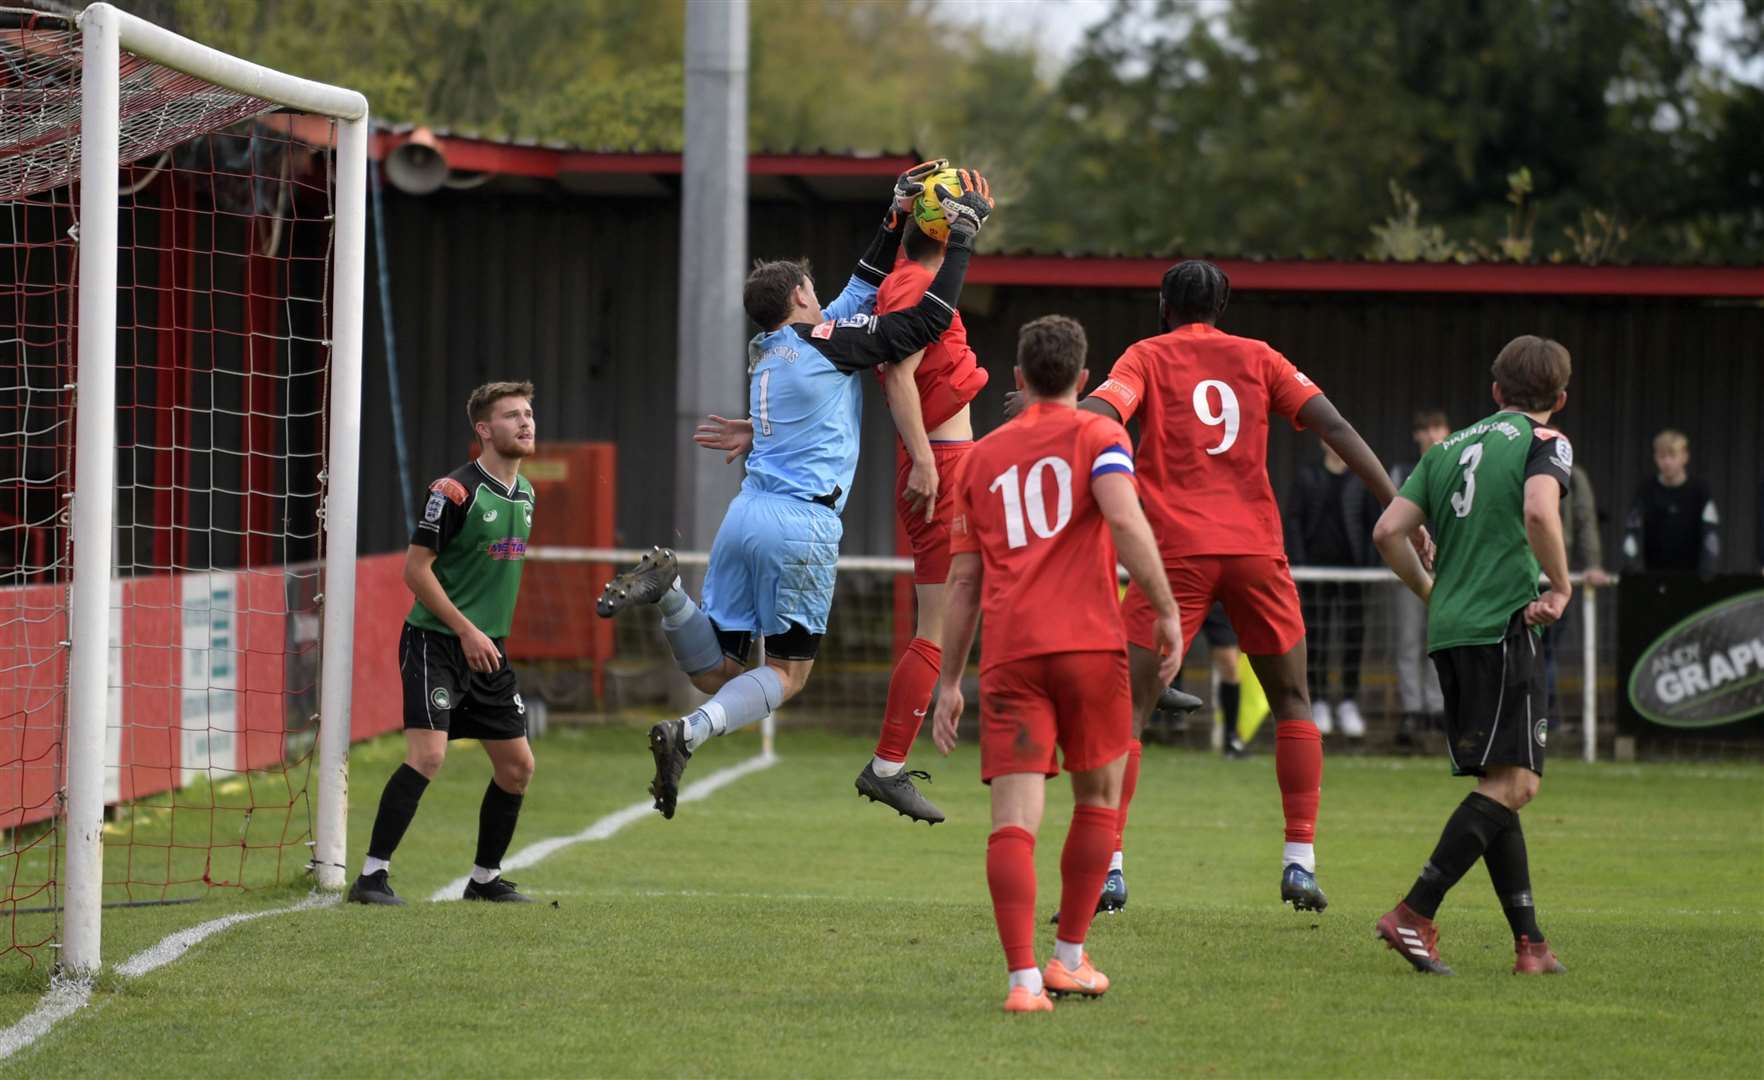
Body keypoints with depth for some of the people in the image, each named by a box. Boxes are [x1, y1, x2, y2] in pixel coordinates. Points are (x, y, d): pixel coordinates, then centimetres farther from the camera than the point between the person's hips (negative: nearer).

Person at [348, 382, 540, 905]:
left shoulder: (524, 494, 11)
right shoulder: (456, 491, -14)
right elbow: (416, 568, -14)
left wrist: (493, 636, 19)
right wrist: (466, 631, -18)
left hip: (487, 649, 8)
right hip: (435, 641, -8)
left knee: (517, 767, 8)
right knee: (427, 754, -20)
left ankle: (485, 878, 23)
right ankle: (372, 876, -15)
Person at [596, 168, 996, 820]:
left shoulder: (770, 350, 20)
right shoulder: (824, 341, -2)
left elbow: (865, 288, 31)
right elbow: (930, 319, -3)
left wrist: (898, 217, 32)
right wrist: (961, 233, 6)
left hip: (746, 515, 7)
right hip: (803, 523, -6)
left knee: (716, 671, 12)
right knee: (787, 672, 3)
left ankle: (668, 589, -14)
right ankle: (687, 735, -20)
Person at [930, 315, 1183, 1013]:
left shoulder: (982, 457, 19)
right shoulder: (1097, 436, 8)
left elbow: (963, 581, 18)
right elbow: (1124, 519, -12)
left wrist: (950, 683, 20)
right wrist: (1166, 611, -7)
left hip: (1008, 652, 2)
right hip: (1087, 641, -2)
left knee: (1014, 821, -5)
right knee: (1098, 799, 18)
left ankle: (1025, 979, -18)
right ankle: (1069, 960, 22)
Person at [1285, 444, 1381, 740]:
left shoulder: (1361, 481, 9)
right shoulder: (1307, 478, 7)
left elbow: (1373, 524, 9)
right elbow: (1293, 519, 4)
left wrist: (1369, 563, -1)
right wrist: (1299, 563, -6)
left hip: (1351, 568, 1)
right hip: (1317, 568, -1)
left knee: (1353, 637, -1)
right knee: (1315, 637, 0)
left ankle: (1349, 703, 6)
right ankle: (1318, 702, 7)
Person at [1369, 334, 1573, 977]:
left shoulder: (1449, 449, 18)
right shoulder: (1544, 443, 0)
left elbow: (1388, 531, 11)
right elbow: (1539, 513, -20)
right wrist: (1560, 588, -8)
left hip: (1450, 632, 7)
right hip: (1504, 626, -7)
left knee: (1499, 784, 11)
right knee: (1513, 782, -9)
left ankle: (1530, 942, 10)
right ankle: (1414, 915, -21)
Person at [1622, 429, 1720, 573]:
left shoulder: (1699, 491, -3)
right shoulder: (1646, 491, -2)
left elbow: (1710, 534, -6)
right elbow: (1633, 533, -5)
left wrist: (1706, 576, -15)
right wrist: (1633, 572, -17)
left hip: (1690, 574, 0)